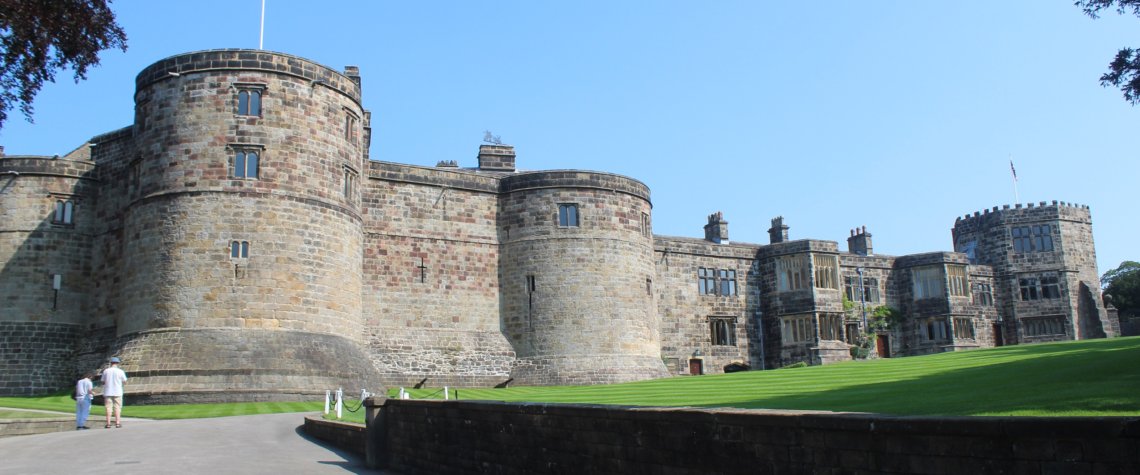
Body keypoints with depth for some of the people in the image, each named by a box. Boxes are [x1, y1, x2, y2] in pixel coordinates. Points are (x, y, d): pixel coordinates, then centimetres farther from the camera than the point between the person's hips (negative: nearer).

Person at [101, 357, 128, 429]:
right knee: (117, 407, 4)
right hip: (117, 392, -1)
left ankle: (108, 423, -1)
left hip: (108, 392, 1)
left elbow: (103, 382, 5)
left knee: (108, 407, 3)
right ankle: (117, 422, 1)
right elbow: (125, 381, 3)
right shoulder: (120, 371, -5)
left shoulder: (106, 371, 0)